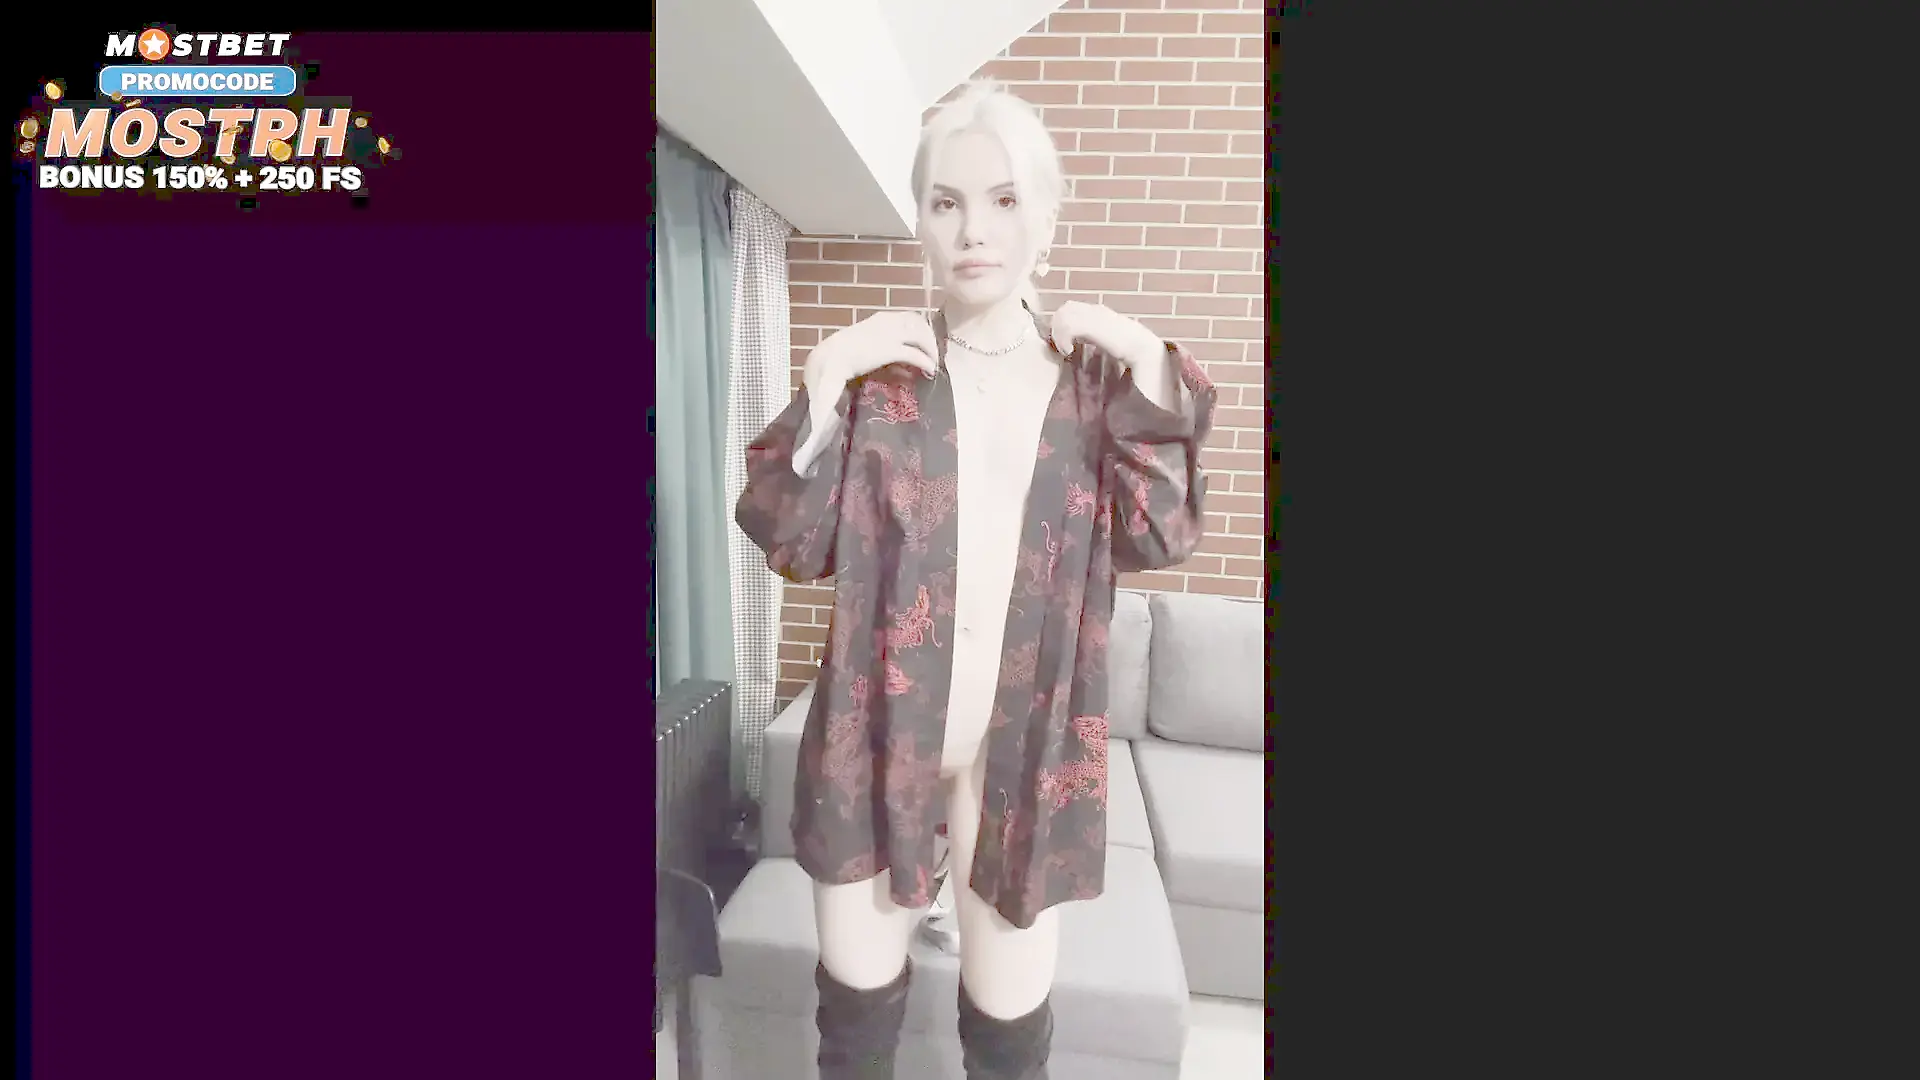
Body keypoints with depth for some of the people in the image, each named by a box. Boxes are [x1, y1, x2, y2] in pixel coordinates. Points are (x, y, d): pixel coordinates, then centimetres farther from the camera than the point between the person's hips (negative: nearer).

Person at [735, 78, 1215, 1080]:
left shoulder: (1096, 377, 1)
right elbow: (792, 545, -8)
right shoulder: (876, 374, -3)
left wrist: (1151, 372, -13)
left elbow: (1157, 538, -8)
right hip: (880, 734, 0)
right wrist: (821, 381, -17)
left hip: (1027, 747, 1)